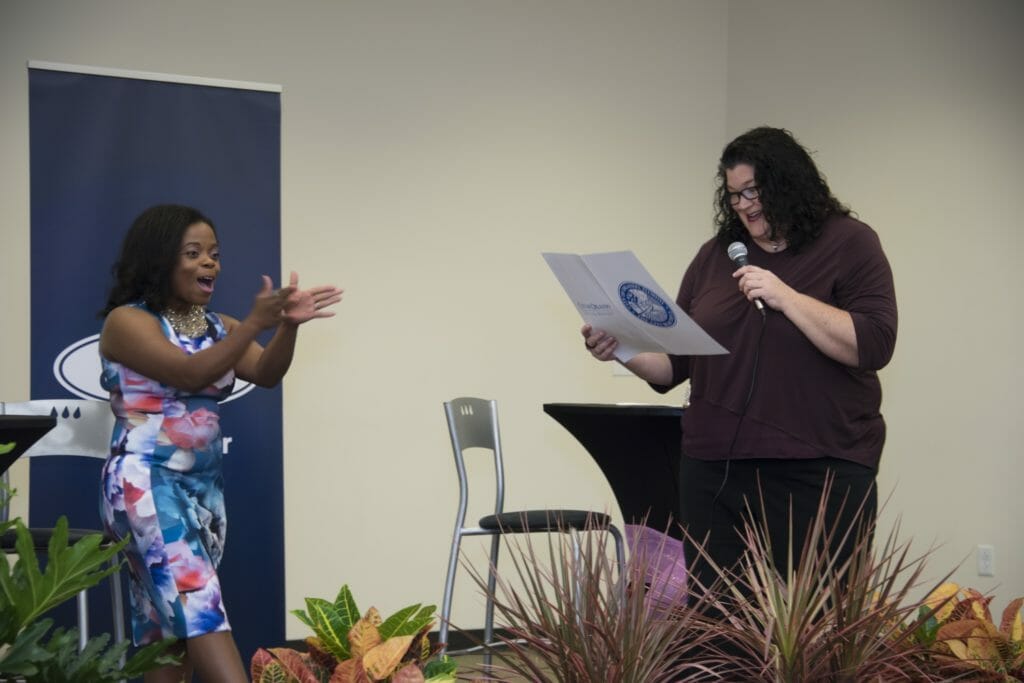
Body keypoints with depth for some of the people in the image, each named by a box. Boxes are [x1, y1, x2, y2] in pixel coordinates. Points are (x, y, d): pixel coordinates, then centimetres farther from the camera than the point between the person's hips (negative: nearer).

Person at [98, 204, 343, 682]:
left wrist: (287, 325, -20)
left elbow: (266, 374, -1)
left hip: (205, 486, 7)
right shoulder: (127, 321, -6)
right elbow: (188, 374, -19)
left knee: (173, 627, 6)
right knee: (196, 604, -20)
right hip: (147, 483, -7)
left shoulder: (216, 326, 12)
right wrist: (254, 324, -27)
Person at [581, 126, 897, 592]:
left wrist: (786, 298, -16)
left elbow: (874, 344, -12)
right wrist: (623, 350, -3)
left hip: (820, 475, -4)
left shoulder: (849, 244, 1)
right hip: (715, 477, 4)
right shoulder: (716, 254, 14)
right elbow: (675, 363, 16)